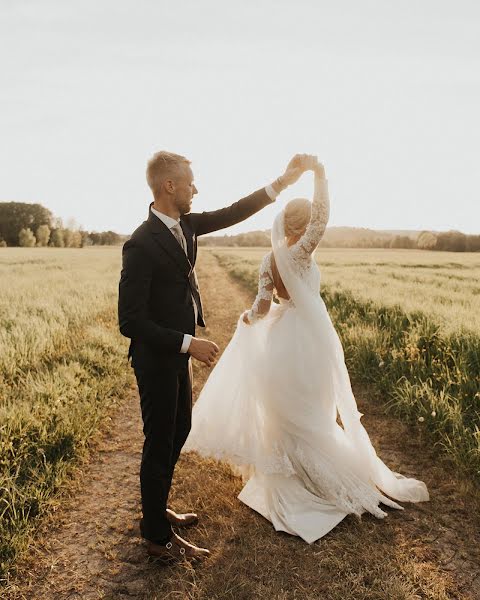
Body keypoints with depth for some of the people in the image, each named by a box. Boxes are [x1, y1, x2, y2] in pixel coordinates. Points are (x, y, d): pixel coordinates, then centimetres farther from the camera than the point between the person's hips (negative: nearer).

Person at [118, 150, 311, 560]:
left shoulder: (185, 224, 0)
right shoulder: (142, 244, -25)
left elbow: (232, 214, 9)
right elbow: (130, 321, -25)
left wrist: (282, 182, 4)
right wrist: (189, 344, -25)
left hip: (177, 354, 9)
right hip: (157, 359, -9)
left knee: (179, 430, 20)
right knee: (160, 443, 5)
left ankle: (157, 510, 41)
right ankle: (159, 537, 25)